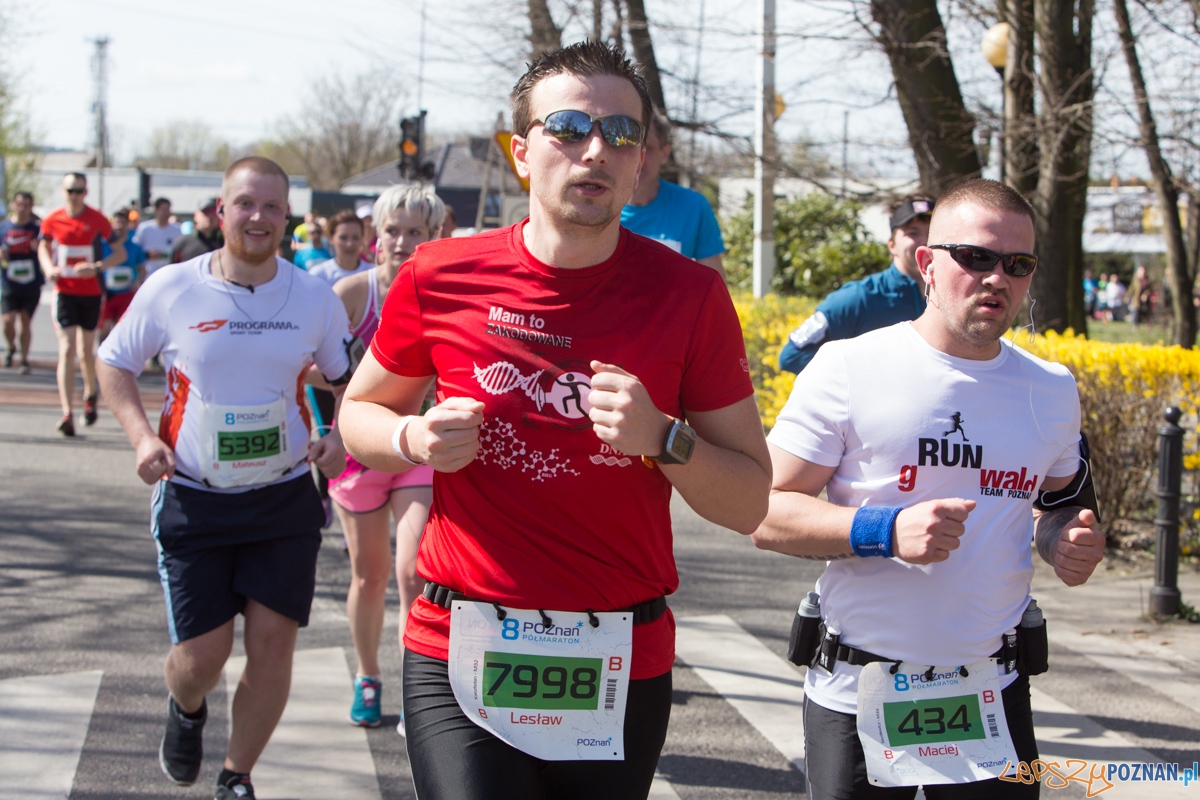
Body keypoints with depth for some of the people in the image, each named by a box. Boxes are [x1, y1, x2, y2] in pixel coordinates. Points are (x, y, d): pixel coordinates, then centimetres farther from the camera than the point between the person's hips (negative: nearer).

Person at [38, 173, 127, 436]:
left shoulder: (97, 220, -6)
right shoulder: (52, 220, -1)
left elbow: (120, 253, -3)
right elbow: (43, 247, 17)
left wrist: (96, 267, -19)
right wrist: (49, 268, -4)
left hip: (90, 293, 0)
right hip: (64, 292, 0)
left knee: (86, 352, 11)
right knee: (66, 350, -11)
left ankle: (90, 395, 41)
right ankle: (67, 413, -16)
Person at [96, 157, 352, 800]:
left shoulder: (315, 299, 0)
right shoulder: (171, 289, -5)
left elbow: (350, 380, 13)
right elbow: (115, 362, 7)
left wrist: (341, 437, -7)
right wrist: (142, 435, -9)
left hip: (285, 499, 1)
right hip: (193, 500, -1)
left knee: (273, 643, -2)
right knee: (202, 654, -2)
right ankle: (186, 711, 37)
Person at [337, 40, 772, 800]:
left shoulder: (690, 295, -4)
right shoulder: (443, 277, -2)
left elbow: (749, 503, 0)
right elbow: (359, 413, 14)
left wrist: (661, 438, -18)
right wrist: (416, 440, -8)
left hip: (621, 665, 1)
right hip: (461, 653, -1)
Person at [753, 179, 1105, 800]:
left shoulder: (1051, 391, 7)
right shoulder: (850, 368, -7)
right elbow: (766, 514, -8)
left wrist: (1067, 540, -1)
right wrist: (884, 531, -22)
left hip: (991, 697, 3)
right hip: (856, 696, -3)